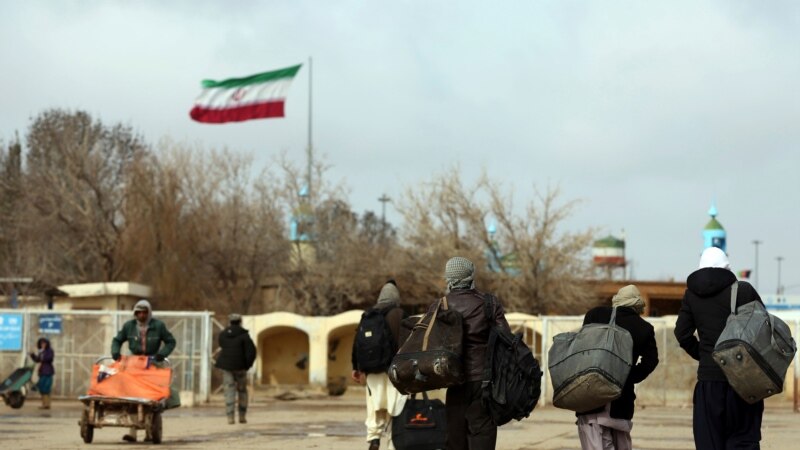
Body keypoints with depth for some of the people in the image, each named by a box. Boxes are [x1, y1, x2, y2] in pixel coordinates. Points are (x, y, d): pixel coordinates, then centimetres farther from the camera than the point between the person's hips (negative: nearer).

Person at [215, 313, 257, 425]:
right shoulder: (244, 335, -8)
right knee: (242, 390, 13)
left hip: (226, 366, 2)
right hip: (240, 366, -2)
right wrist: (248, 364, -3)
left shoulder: (222, 335, 2)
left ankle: (230, 417, -8)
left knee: (229, 391, 1)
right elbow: (251, 351, -13)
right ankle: (242, 416, 14)